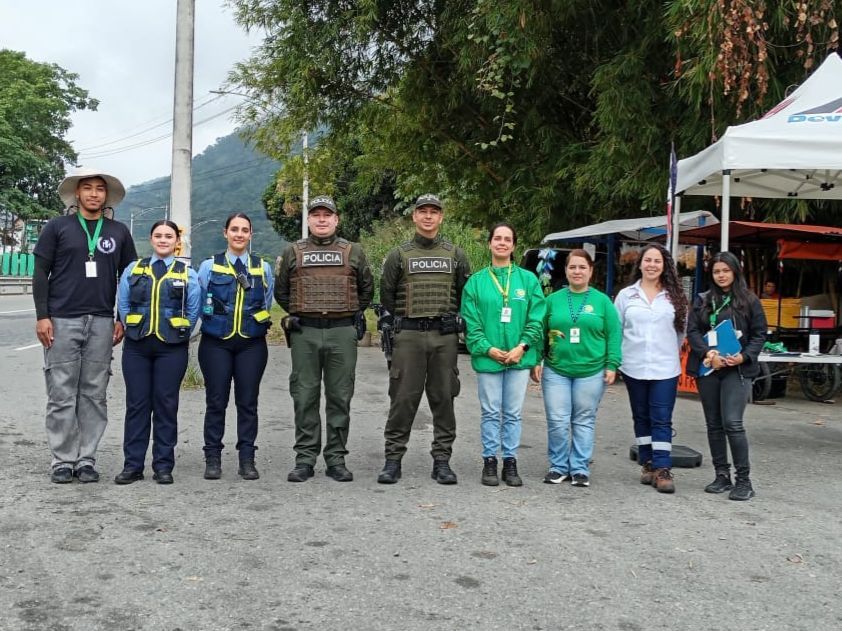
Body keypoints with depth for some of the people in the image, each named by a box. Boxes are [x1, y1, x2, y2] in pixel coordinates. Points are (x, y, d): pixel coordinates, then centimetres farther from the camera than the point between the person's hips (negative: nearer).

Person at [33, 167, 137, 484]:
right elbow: (40, 273, 3)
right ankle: (63, 460, 9)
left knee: (94, 395, 5)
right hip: (62, 321, -2)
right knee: (62, 395, 0)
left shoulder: (119, 232, 10)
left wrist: (123, 319, 6)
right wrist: (42, 316, -6)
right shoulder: (57, 227, 5)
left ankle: (86, 459, 13)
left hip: (102, 324, 2)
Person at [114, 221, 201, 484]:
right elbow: (123, 304, 12)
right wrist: (136, 330, 7)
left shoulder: (187, 274, 5)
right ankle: (132, 465, 9)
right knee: (136, 404, 2)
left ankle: (163, 466, 9)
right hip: (136, 346, 2)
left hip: (172, 349, -1)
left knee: (166, 404, 2)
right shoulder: (133, 270, 10)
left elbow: (193, 311, 6)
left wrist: (178, 335, 5)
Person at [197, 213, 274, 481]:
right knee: (216, 401, 1)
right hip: (216, 343, -1)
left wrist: (258, 324, 11)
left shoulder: (263, 268, 9)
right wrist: (218, 321, 7)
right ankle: (213, 459, 9)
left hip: (252, 344, 1)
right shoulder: (209, 266, 5)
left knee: (248, 401, 3)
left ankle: (247, 459, 9)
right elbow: (199, 304, 11)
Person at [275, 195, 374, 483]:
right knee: (305, 397, 2)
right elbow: (281, 290, 19)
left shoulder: (353, 252, 9)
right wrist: (298, 314, 13)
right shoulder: (293, 252, 10)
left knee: (340, 397, 3)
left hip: (342, 333, 0)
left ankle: (336, 459, 11)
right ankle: (305, 459, 10)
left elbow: (367, 289, 18)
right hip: (304, 334, 0)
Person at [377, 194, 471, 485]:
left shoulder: (456, 255, 10)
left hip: (445, 336, 1)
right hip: (408, 336, -1)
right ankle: (393, 459, 6)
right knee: (403, 398, -2)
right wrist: (394, 323, 7)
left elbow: (466, 294, 14)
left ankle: (442, 460, 12)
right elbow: (386, 294, 11)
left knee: (444, 398, 4)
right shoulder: (398, 255, 7)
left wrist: (455, 322, 8)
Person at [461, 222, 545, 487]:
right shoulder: (476, 281, 3)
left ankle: (510, 462, 18)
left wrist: (522, 346, -12)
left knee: (513, 413, 8)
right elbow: (471, 322, -1)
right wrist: (487, 348, -12)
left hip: (519, 357, 1)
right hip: (488, 357, -1)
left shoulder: (528, 279, 4)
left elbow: (536, 319, 0)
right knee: (490, 412, 7)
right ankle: (489, 462, 17)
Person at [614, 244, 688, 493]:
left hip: (665, 369, -1)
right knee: (641, 417, 11)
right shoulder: (626, 295, 4)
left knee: (662, 420, -5)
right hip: (634, 368, 1)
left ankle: (663, 469, -4)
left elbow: (682, 331, 11)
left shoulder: (675, 297, 4)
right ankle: (647, 464, 21)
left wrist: (669, 353, 11)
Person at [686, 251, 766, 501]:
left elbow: (759, 334, 3)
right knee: (714, 424, 8)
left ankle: (744, 480, -4)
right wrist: (707, 352, -15)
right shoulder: (702, 300, 10)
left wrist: (744, 356, -14)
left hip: (737, 369, -3)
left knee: (732, 423, -13)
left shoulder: (749, 301, 5)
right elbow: (692, 331, 2)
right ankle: (722, 476, 17)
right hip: (707, 368, 3)